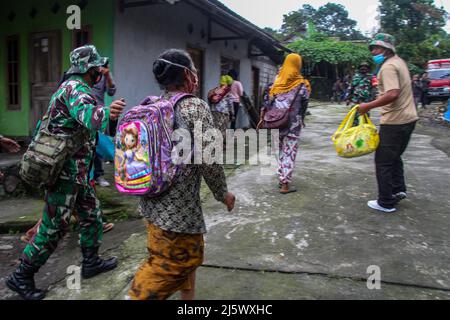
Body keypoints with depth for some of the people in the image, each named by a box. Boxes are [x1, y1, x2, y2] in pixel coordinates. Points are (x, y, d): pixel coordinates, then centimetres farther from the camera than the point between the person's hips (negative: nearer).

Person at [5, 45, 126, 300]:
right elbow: (86, 115, -40)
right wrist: (106, 113, -59)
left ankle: (91, 262, 31)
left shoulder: (73, 87, 15)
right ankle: (22, 277, 14)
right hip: (67, 170, -10)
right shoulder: (75, 88, -17)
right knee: (54, 227, -1)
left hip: (76, 171, 10)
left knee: (92, 213, 18)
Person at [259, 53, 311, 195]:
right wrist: (301, 120, 14)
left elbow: (268, 101, 2)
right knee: (290, 152, 1)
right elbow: (304, 106, -1)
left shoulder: (277, 81, 4)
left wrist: (263, 117, 7)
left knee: (281, 150, 17)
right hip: (293, 123, -4)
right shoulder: (302, 84, -4)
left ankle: (282, 178, 23)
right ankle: (285, 184, 2)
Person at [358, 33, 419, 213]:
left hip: (395, 121, -10)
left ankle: (386, 203, 7)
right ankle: (398, 190, 25)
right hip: (408, 118, 10)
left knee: (383, 161, 0)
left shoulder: (388, 66, -17)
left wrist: (368, 106, -24)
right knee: (394, 156, 23)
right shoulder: (399, 61, 14)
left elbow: (393, 94, -29)